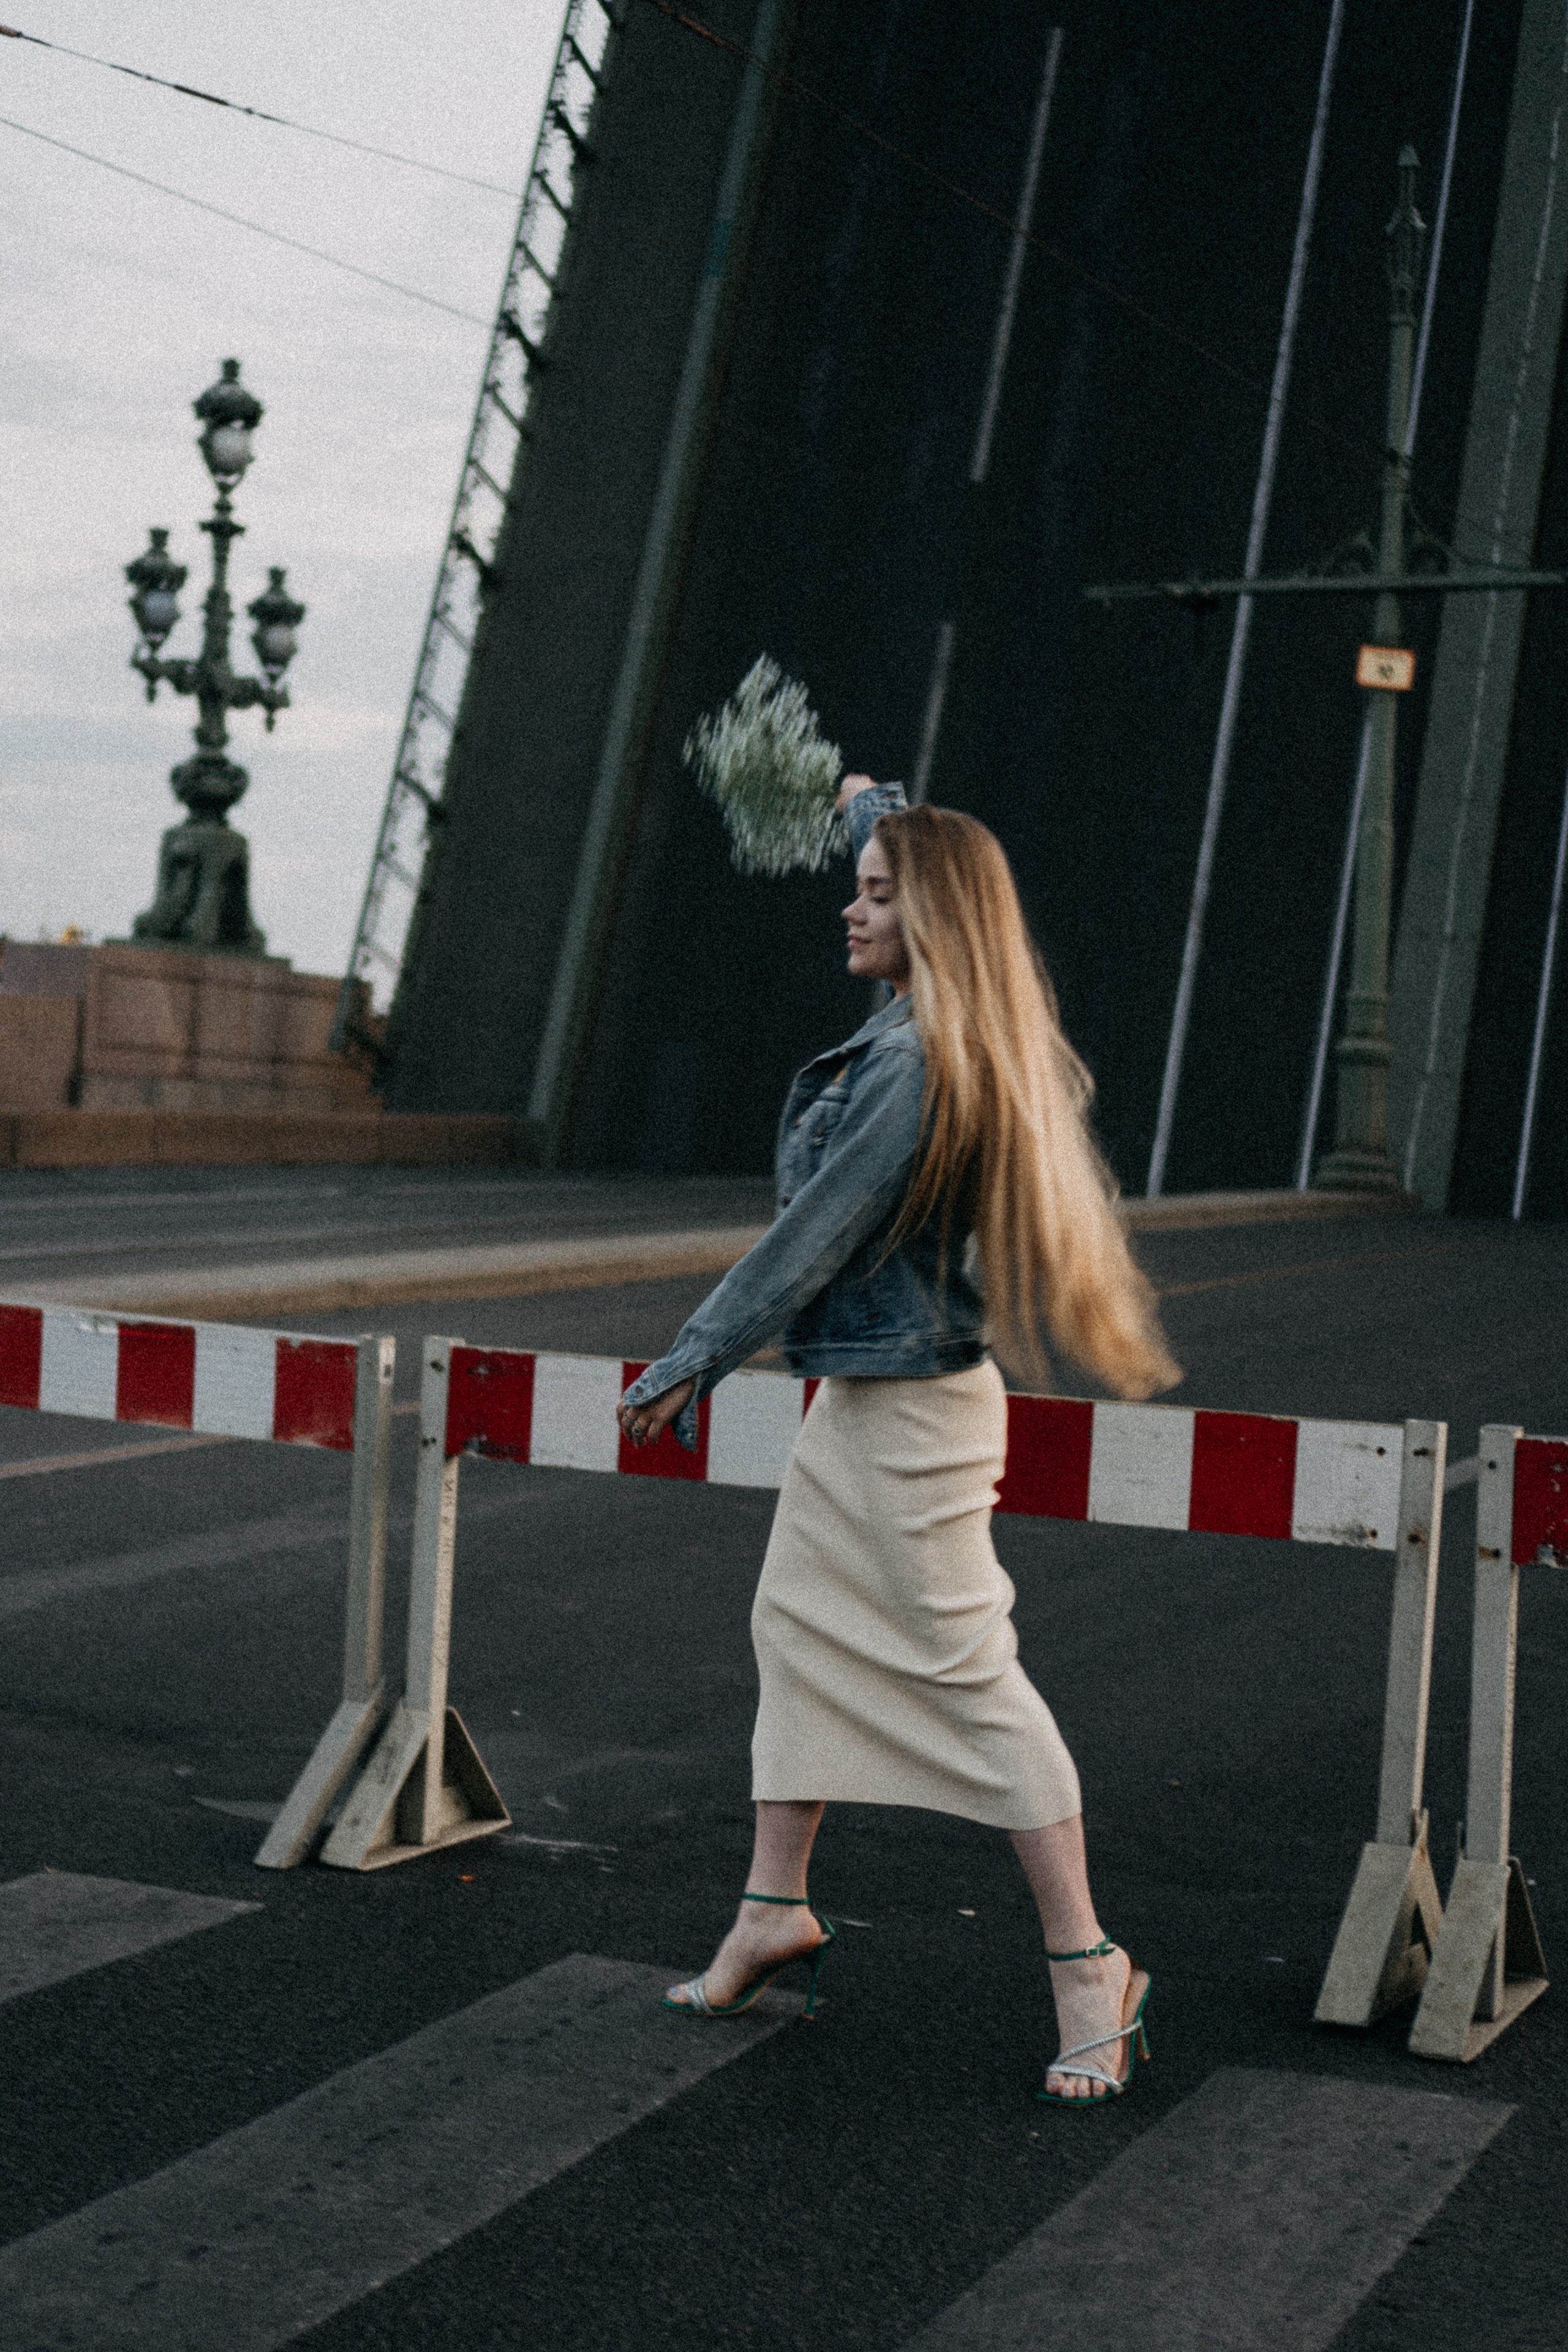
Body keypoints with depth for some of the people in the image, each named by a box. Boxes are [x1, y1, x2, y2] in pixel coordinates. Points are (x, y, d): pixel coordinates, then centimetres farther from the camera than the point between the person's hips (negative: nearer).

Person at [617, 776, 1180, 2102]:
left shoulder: (920, 1069, -22)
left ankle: (1089, 1966, 1)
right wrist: (878, 808, 47)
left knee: (968, 1668, -7)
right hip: (858, 1397, 10)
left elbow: (814, 1233, -20)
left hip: (913, 1408, -10)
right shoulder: (929, 1032, 6)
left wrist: (697, 1358, -12)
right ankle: (776, 1910, 25)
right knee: (797, 1626, 15)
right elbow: (938, 883, 29)